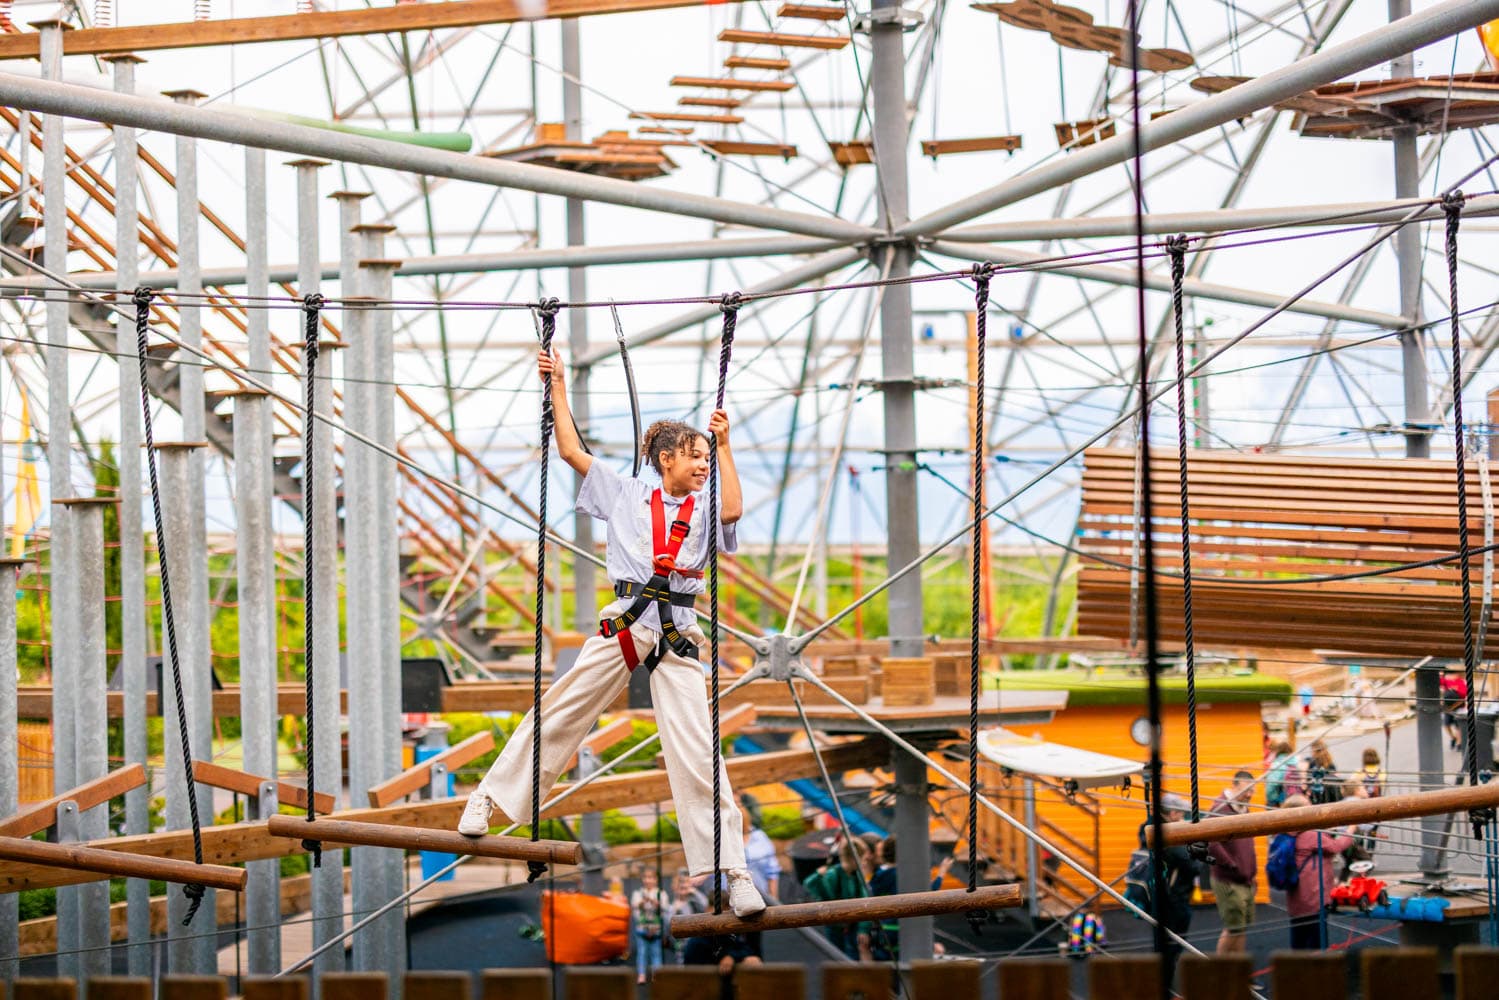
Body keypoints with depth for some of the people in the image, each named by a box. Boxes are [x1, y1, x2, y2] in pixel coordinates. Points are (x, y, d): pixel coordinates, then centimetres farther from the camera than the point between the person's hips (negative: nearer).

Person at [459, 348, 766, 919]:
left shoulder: (702, 509, 10)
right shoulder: (625, 495, 12)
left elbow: (733, 511, -13)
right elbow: (571, 450, 13)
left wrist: (723, 445, -11)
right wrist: (556, 386, 12)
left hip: (678, 636, -1)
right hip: (626, 624, 1)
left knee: (697, 751, -7)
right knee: (560, 713, 3)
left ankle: (734, 872, -10)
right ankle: (491, 795, 22)